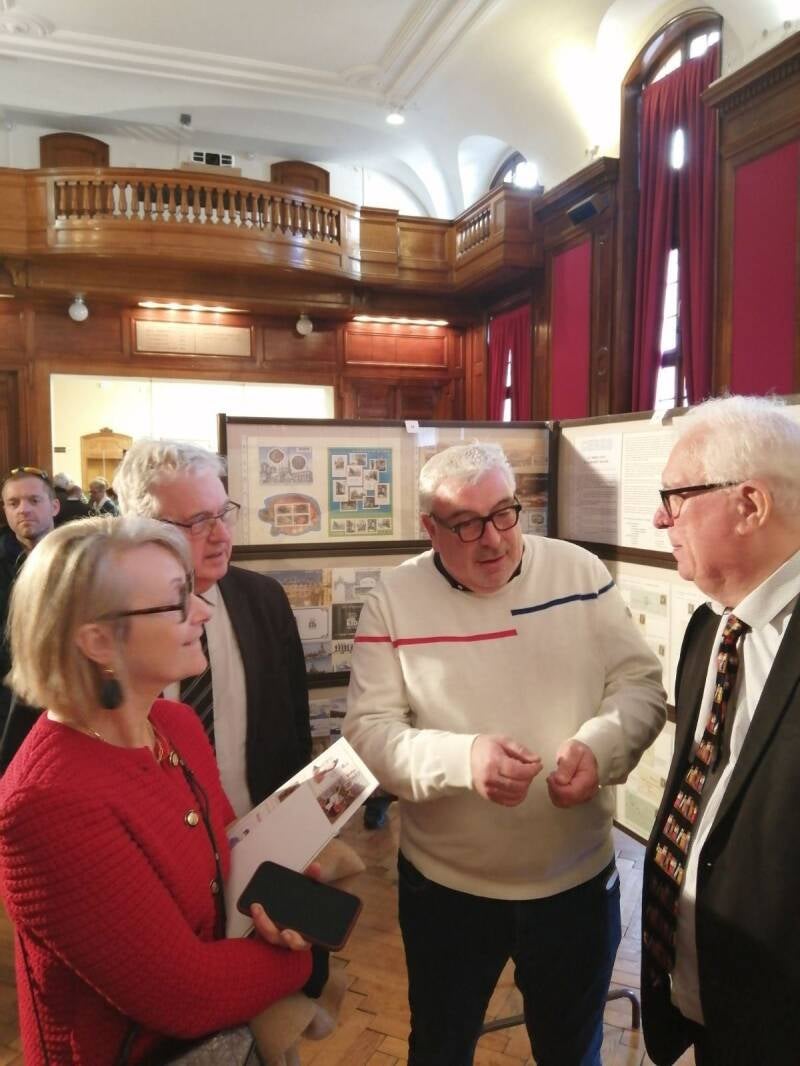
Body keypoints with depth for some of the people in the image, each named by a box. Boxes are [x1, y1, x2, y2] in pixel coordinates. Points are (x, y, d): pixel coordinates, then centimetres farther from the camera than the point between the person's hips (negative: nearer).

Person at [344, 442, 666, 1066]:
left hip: (578, 877, 1)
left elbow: (641, 684, -3)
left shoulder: (581, 572, -8)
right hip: (444, 884, 0)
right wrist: (462, 758, -30)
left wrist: (599, 745, -24)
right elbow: (369, 731, -12)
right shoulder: (394, 601, -11)